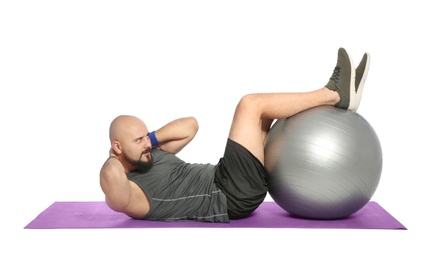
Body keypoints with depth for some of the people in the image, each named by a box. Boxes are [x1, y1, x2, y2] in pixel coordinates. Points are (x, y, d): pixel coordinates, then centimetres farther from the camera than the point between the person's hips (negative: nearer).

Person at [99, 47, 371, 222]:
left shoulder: (152, 155, 14)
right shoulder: (125, 193, -13)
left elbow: (191, 125, 19)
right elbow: (110, 176, -40)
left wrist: (153, 137, 6)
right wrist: (113, 157, -16)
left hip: (227, 187, 10)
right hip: (233, 197, -10)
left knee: (264, 109, 12)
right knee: (250, 104, -14)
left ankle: (336, 94, 2)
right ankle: (335, 95, -5)